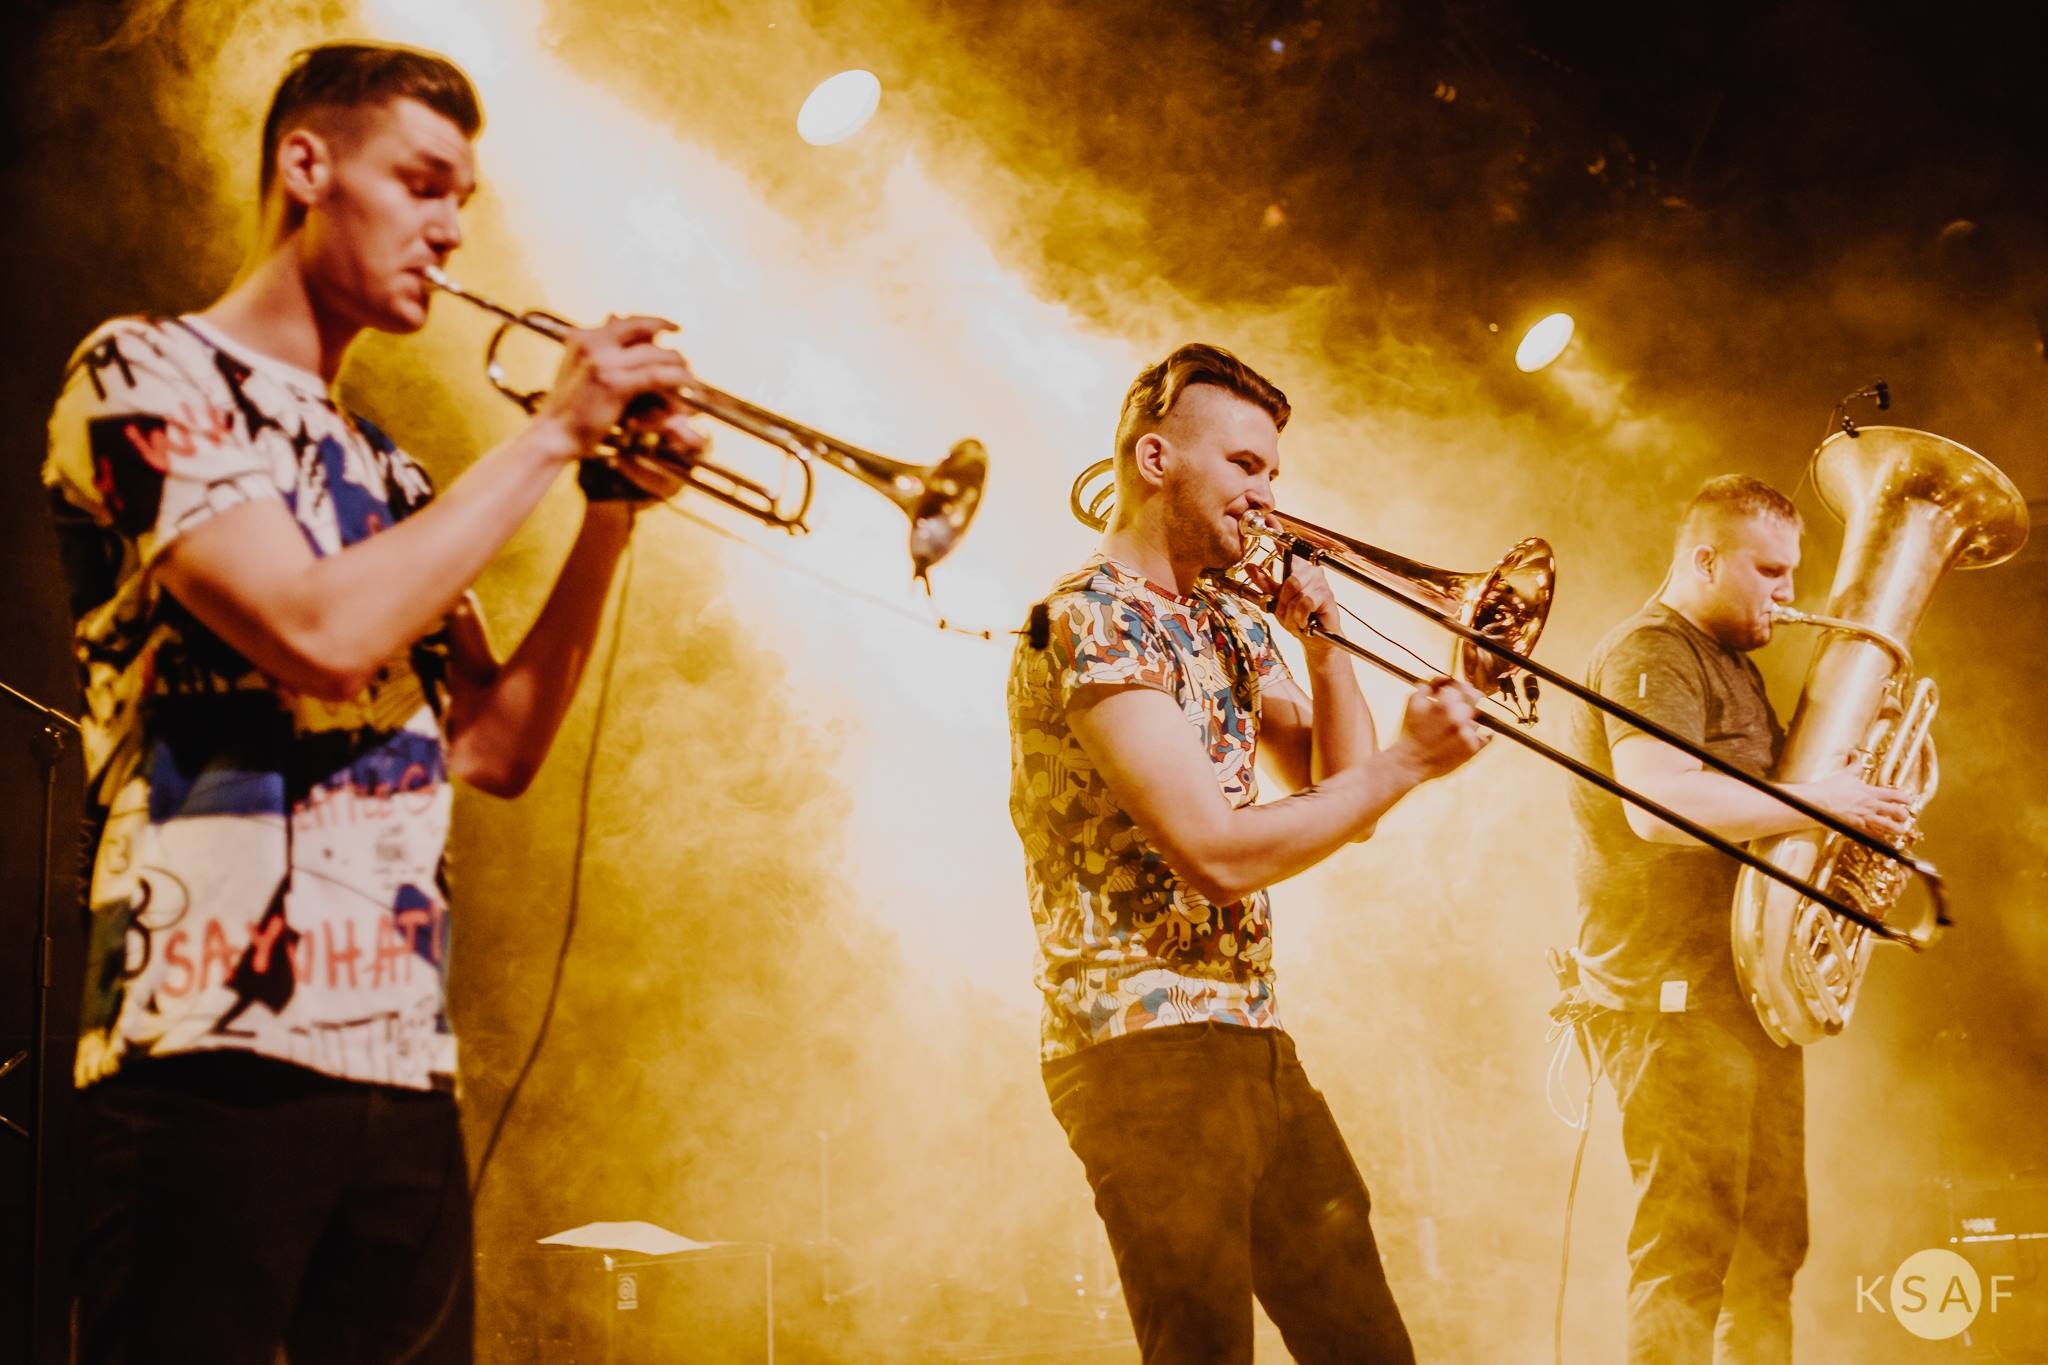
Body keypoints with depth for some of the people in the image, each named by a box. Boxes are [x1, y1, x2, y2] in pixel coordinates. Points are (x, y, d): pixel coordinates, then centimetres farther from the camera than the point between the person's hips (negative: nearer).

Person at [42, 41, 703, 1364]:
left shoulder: (388, 473, 20)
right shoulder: (147, 373, -1)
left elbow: (495, 749, 14)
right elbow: (324, 634, -16)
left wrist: (614, 513, 4)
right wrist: (551, 432, -7)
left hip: (406, 1071, 7)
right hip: (216, 1053, -7)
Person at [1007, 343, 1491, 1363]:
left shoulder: (1233, 624, 16)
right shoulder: (1092, 619, -13)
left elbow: (1343, 802, 14)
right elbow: (1217, 855, -21)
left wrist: (1323, 638, 3)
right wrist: (1408, 763, -16)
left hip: (1254, 1041, 9)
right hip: (1146, 1046, -9)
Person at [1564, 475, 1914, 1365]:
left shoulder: (1733, 666, 23)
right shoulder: (1648, 656, -10)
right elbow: (1660, 803, -26)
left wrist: (1858, 803, 9)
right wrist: (1815, 802, -23)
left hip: (1751, 991, 10)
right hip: (1672, 994, -10)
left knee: (1769, 1247, 10)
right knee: (1688, 1245, -12)